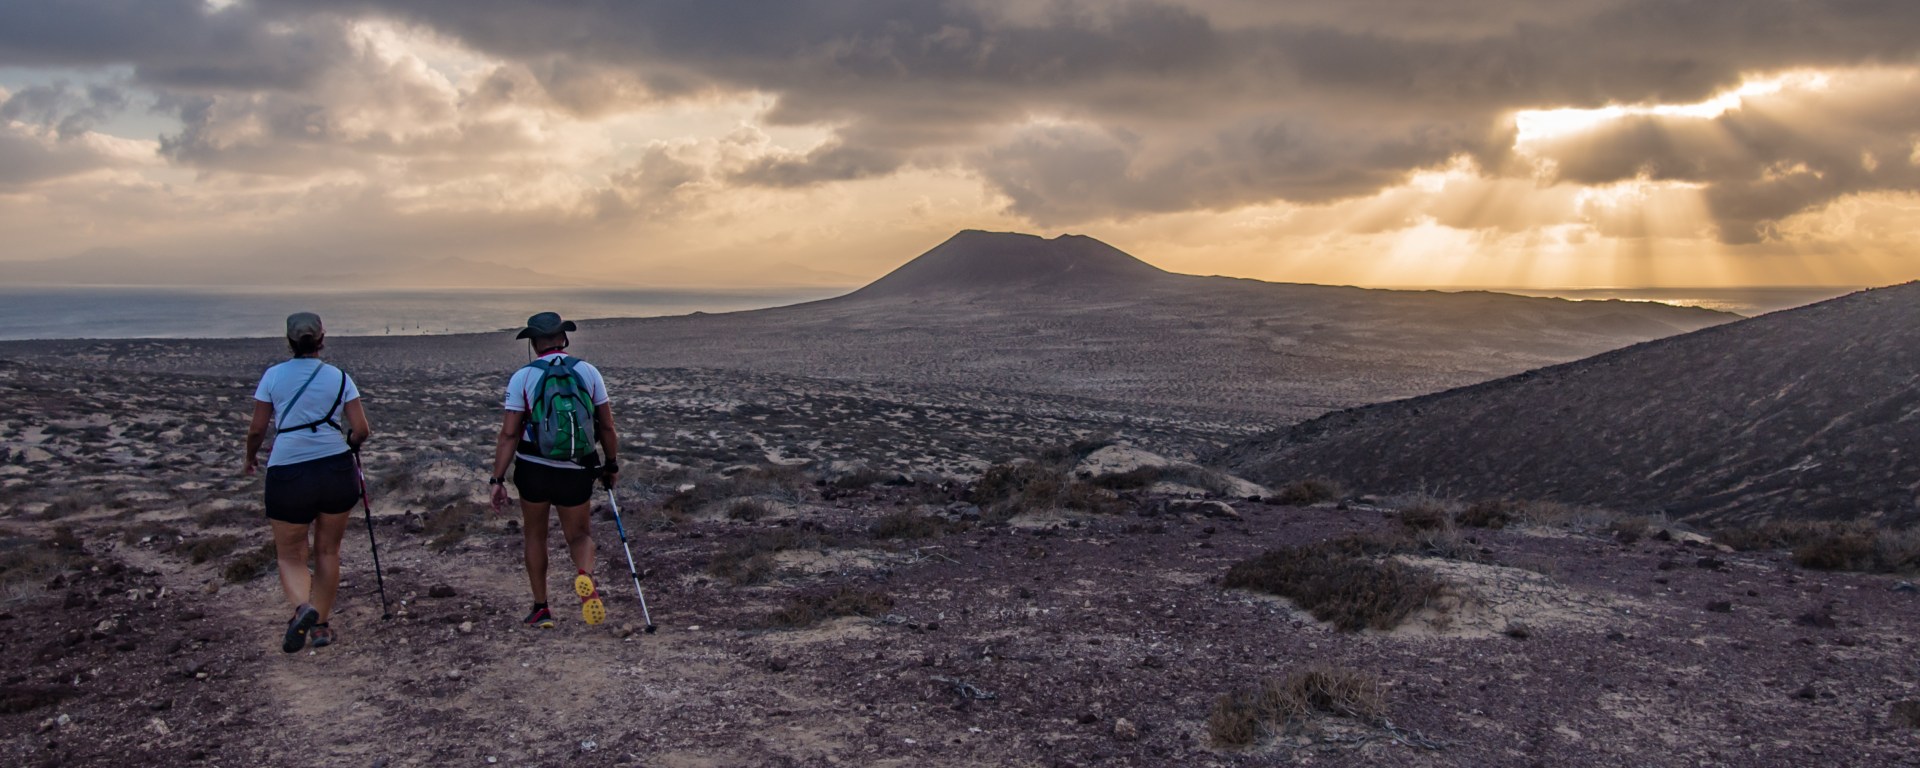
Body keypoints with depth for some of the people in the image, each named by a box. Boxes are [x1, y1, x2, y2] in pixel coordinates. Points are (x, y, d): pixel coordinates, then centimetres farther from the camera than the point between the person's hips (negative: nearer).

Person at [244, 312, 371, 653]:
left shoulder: (273, 376, 0)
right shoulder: (340, 378, 1)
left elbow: (257, 429, 3)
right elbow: (361, 431, -1)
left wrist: (250, 459, 22)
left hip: (288, 474, -1)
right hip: (337, 471, 1)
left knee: (290, 556, 10)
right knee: (328, 551, 17)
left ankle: (303, 608, -18)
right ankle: (320, 625, 20)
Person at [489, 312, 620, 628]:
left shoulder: (522, 377, -6)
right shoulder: (588, 371, -1)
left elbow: (509, 433, -9)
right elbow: (607, 426, 2)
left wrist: (497, 479, -5)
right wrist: (612, 465, 14)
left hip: (533, 470, -1)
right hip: (577, 472, 1)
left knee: (535, 535, 19)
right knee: (579, 535, 16)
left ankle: (541, 608, 21)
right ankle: (584, 575, -18)